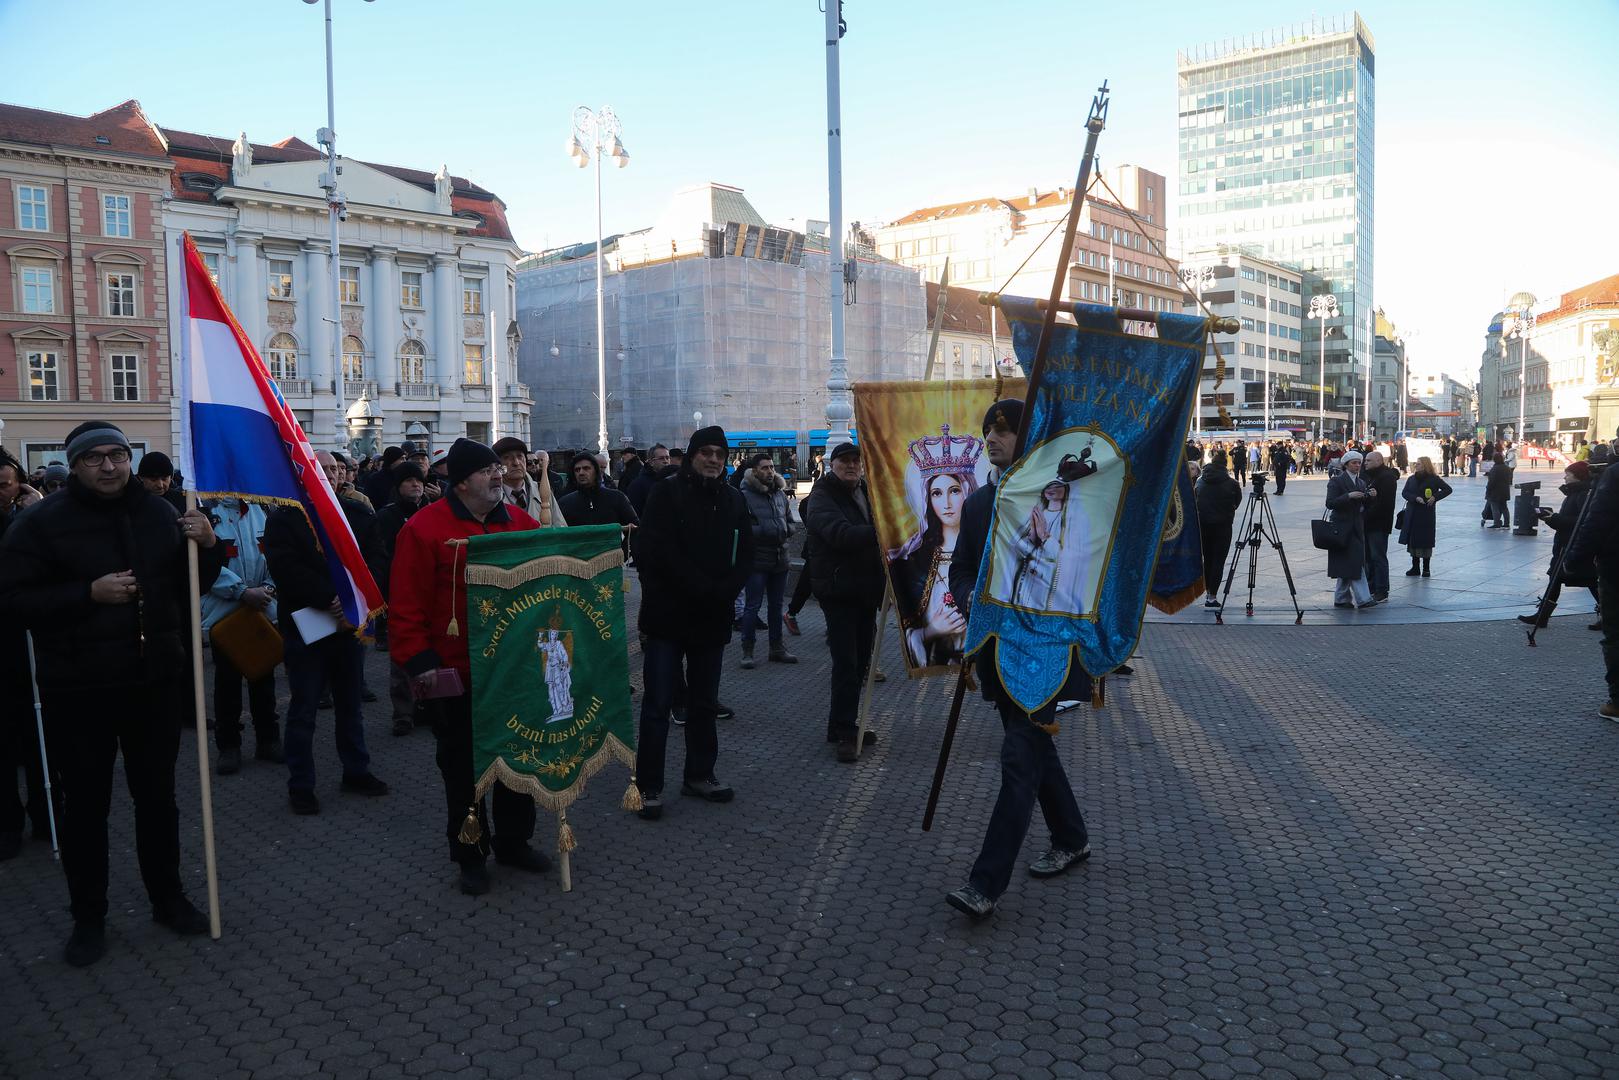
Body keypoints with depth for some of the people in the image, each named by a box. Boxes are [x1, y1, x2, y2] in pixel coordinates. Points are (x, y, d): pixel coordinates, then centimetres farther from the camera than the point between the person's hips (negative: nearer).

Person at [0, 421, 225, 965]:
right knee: (86, 805, 8)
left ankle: (167, 897, 30)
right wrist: (89, 593, -22)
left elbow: (190, 585, 12)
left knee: (157, 796, 14)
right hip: (78, 692, -3)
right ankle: (88, 917, 24)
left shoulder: (158, 512, 5)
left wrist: (207, 547, -7)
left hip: (153, 682, 3)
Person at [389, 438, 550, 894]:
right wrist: (419, 660, -15)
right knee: (463, 767, 8)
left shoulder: (522, 523, 4)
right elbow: (407, 604, -11)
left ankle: (514, 841, 32)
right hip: (456, 675, -4)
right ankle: (470, 856, 23)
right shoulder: (425, 528, -10)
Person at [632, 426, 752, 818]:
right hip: (667, 615, -5)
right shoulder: (666, 494, -5)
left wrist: (724, 591, -11)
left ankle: (699, 775, 27)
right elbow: (657, 552, -14)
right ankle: (648, 786, 7)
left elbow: (745, 554, 7)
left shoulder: (732, 499, 10)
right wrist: (704, 588, -18)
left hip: (712, 619, 5)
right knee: (658, 704, -1)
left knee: (704, 702, 14)